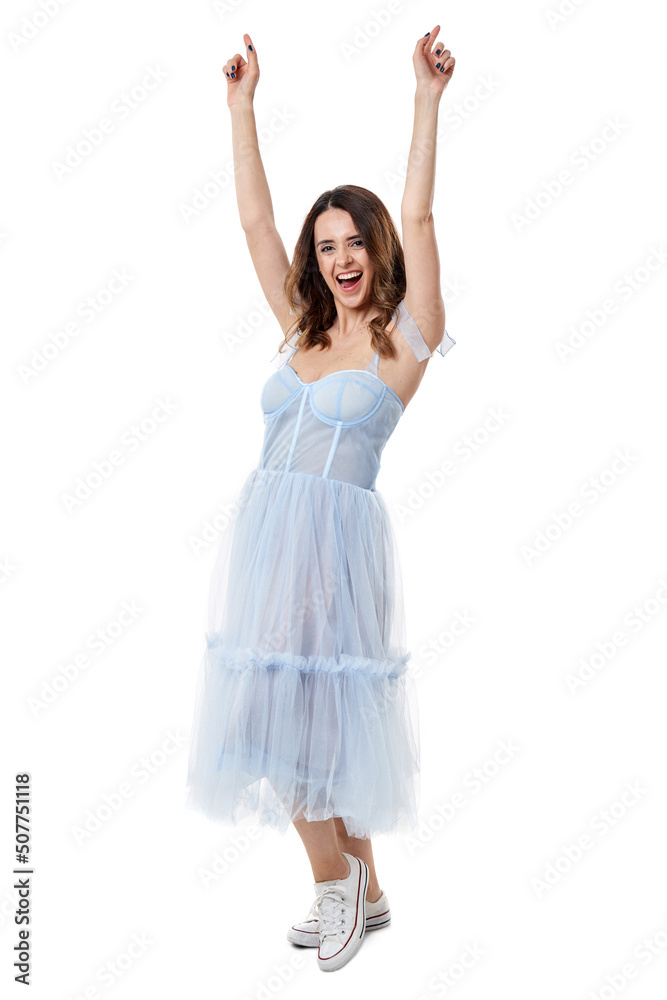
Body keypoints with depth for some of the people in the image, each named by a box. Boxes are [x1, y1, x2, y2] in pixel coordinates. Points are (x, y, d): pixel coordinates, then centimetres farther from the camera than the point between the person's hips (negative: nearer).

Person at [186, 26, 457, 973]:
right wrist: (242, 103, 13)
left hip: (339, 537, -6)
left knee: (304, 713, -2)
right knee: (283, 712, 8)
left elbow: (417, 217, -8)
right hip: (266, 529, 6)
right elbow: (254, 218, 13)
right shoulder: (302, 328, 14)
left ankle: (336, 878, 24)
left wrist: (427, 96, -11)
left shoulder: (404, 338, 0)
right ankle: (362, 890, 26)